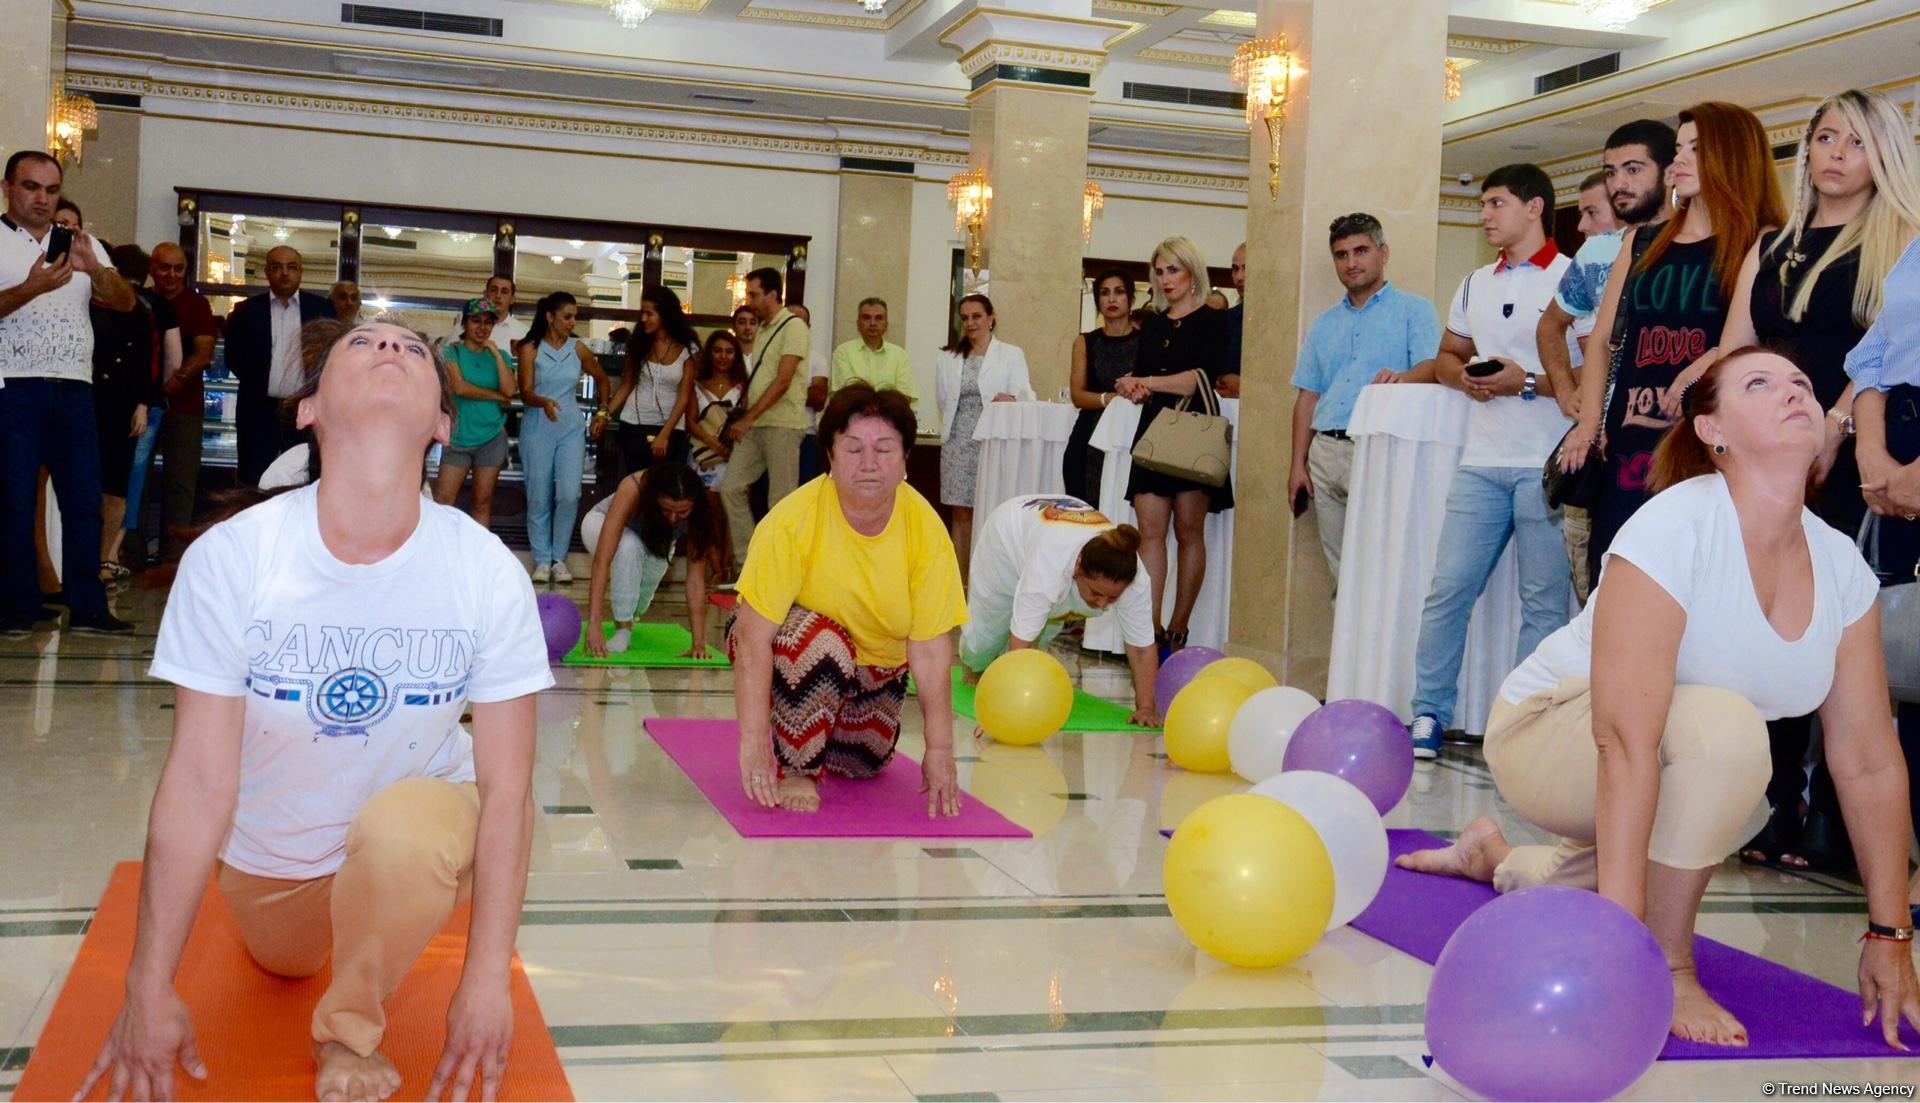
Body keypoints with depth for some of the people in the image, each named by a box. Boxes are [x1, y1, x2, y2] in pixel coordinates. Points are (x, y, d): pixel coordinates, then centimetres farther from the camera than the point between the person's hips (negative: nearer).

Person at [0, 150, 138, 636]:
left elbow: (124, 302, 5)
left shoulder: (82, 245, 15)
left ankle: (87, 608, 7)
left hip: (75, 390, 4)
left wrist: (93, 268, -12)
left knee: (85, 500, 3)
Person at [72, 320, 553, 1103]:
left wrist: (487, 978, -22)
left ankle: (349, 1040, -7)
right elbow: (200, 779, -20)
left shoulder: (487, 569, -24)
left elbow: (506, 788, -19)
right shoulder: (228, 557, -22)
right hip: (270, 852, 2)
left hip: (416, 825, -2)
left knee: (403, 831, -35)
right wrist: (149, 989, -18)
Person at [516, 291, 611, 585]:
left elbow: (601, 378, 21)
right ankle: (542, 560, 9)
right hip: (538, 428, -2)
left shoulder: (577, 348, 5)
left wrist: (603, 410, 18)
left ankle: (559, 558, 3)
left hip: (571, 428, 2)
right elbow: (525, 392, -11)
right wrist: (543, 402, -30)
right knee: (539, 497, 1)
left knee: (569, 495, -9)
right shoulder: (530, 349, -2)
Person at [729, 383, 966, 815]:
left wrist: (939, 751, -22)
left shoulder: (926, 528, -22)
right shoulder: (793, 519, -30)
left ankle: (816, 729, 38)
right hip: (791, 651, -4)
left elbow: (931, 649, -20)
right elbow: (753, 636, -32)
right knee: (821, 641, -34)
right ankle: (796, 769, -13)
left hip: (876, 667, 4)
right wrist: (753, 740, -37)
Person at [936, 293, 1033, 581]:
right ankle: (960, 582, 7)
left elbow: (1025, 395, -5)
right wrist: (950, 431, 12)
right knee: (961, 514, 3)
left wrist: (1012, 398, -26)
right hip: (959, 444, 3)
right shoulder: (948, 358, 14)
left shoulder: (1012, 355, 6)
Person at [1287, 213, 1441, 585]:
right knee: (1340, 566, 6)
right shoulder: (1324, 324, 21)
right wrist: (1298, 465, 10)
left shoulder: (1414, 311, 6)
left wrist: (1403, 378, -31)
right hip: (1326, 452, 5)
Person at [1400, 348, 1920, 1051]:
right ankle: (1668, 967, -16)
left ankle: (1499, 856, 43)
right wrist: (1622, 925, -40)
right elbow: (1625, 739, -35)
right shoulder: (1673, 528, -28)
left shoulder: (1841, 565, -9)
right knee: (1723, 725, -34)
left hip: (1685, 773, 8)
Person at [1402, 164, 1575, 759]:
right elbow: (1446, 356, 24)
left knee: (1544, 602, -1)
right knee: (1447, 589, 1)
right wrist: (1465, 377, 2)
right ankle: (1428, 714, 8)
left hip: (1548, 466, -6)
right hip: (1481, 463, 6)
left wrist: (1527, 383, -16)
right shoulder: (1476, 284, 19)